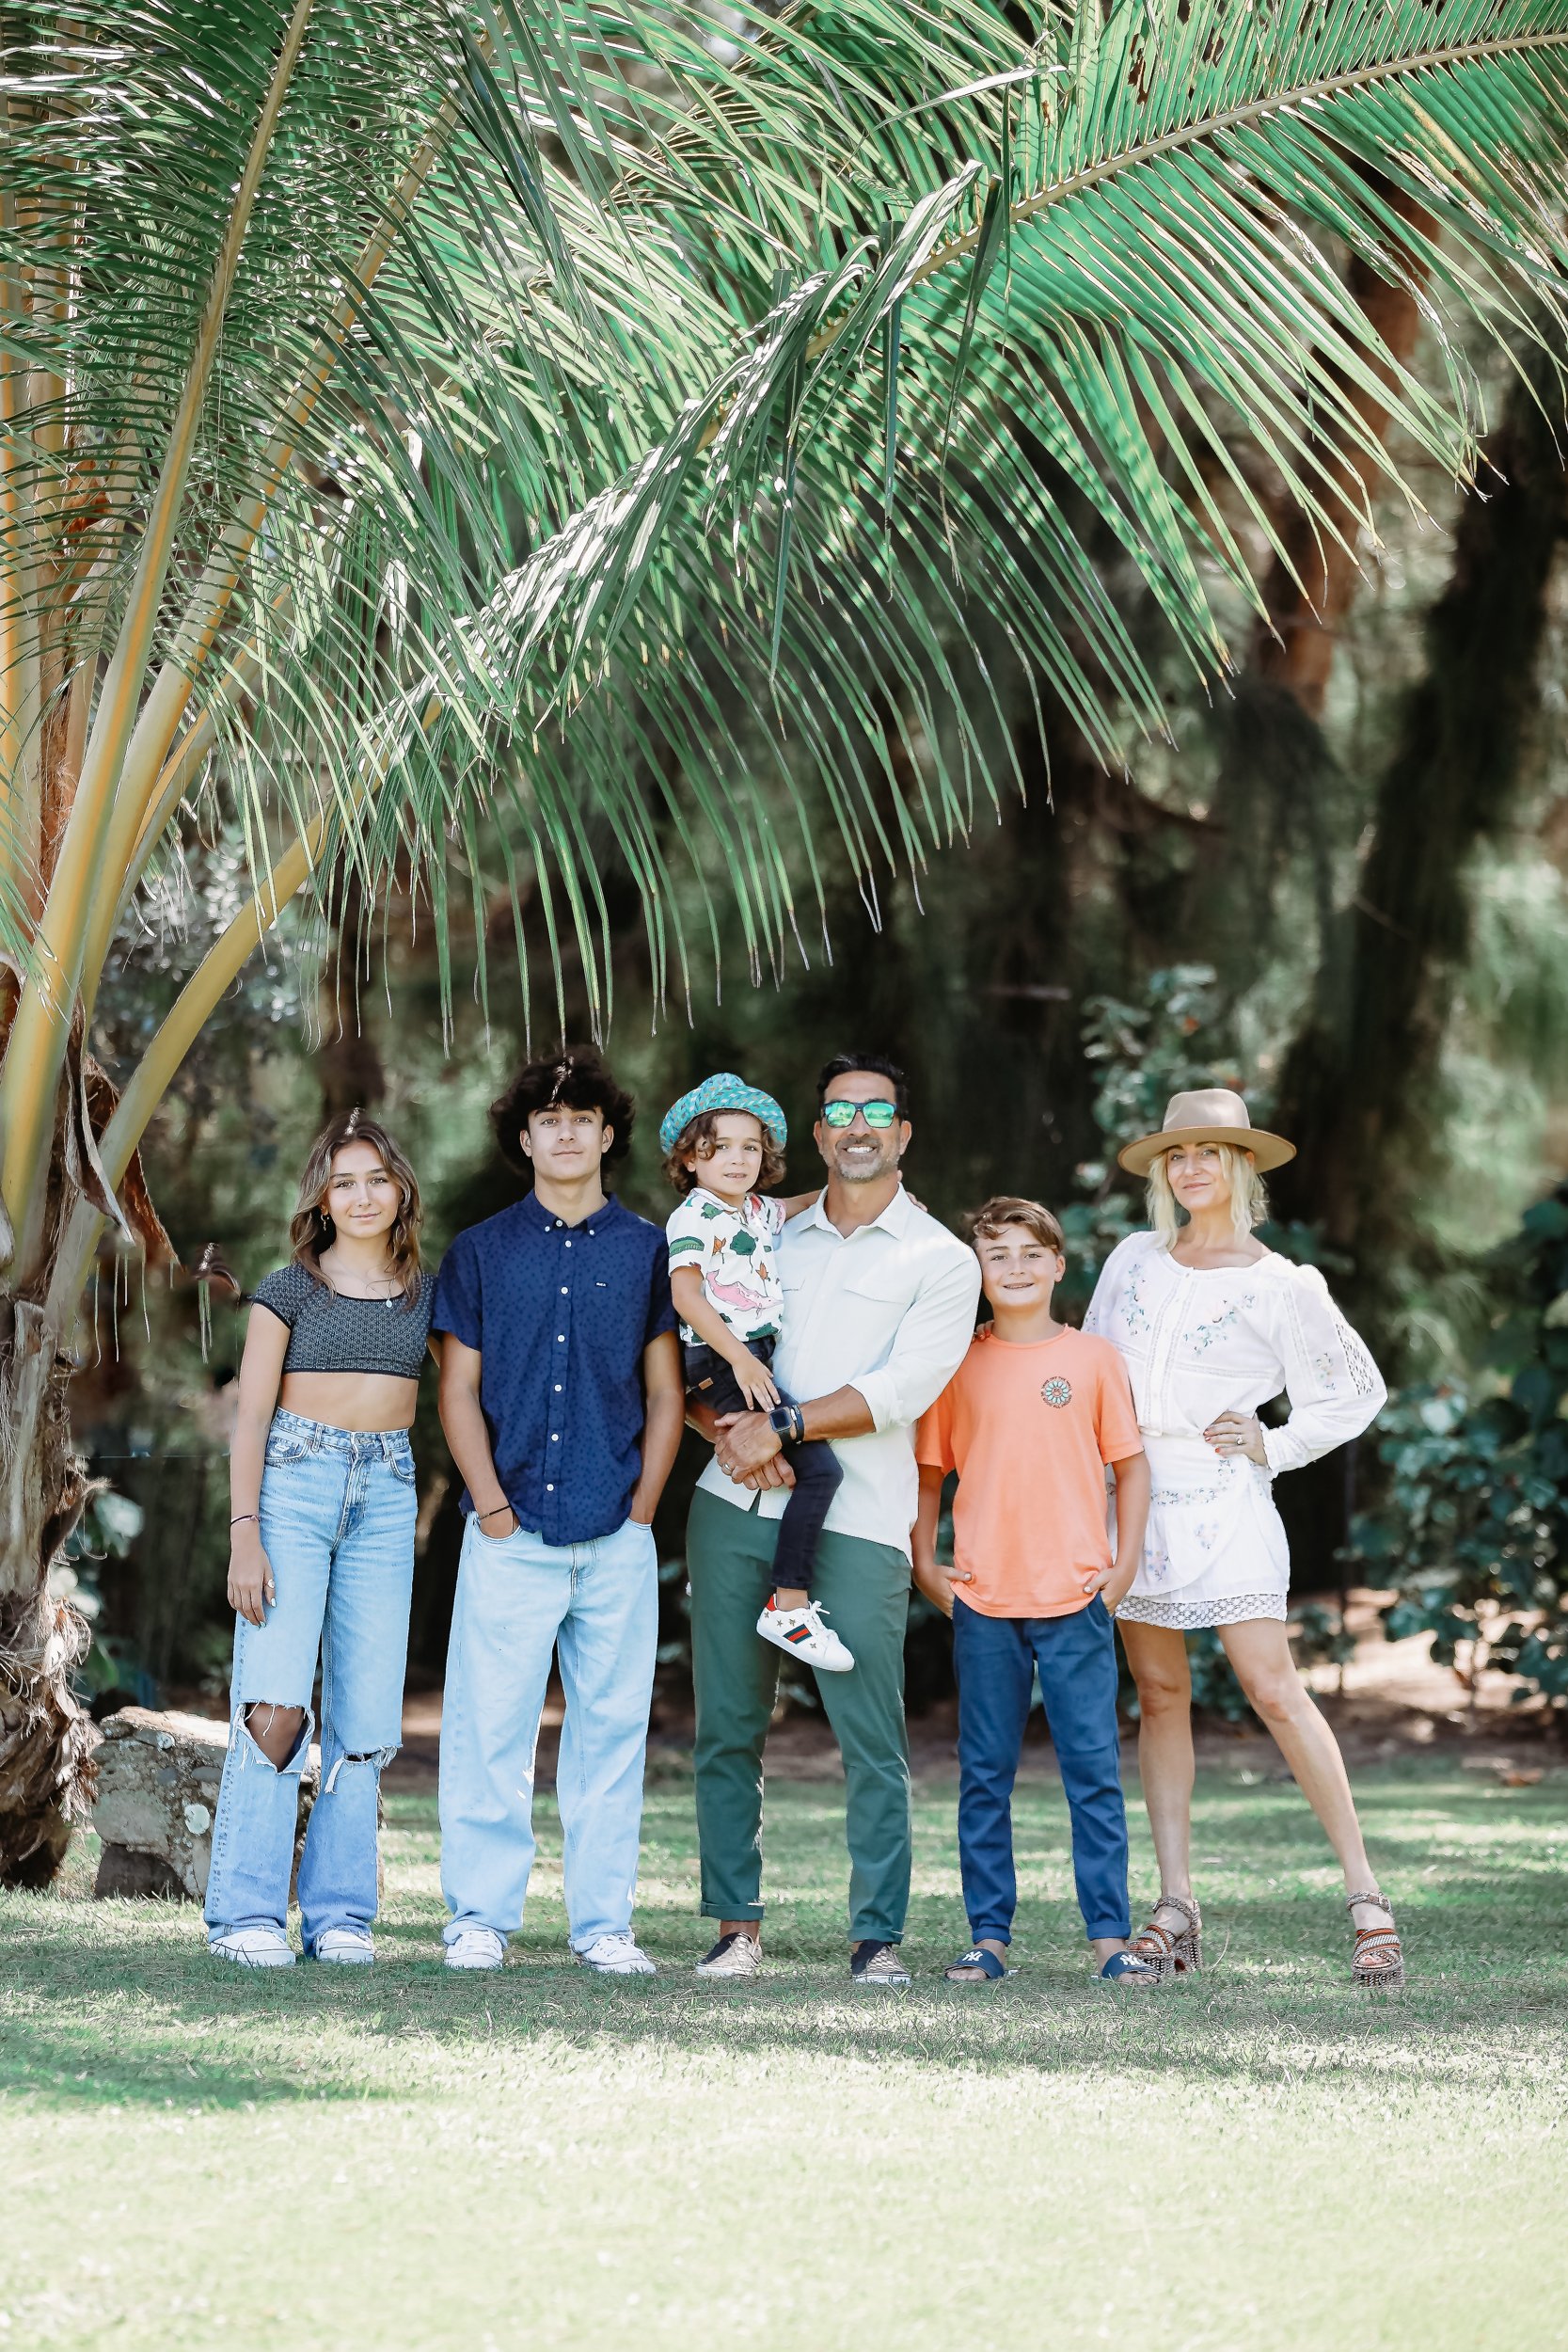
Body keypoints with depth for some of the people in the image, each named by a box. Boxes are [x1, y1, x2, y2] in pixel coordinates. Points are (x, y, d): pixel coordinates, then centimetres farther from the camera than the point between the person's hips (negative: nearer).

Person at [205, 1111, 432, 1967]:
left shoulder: (426, 1295, 12)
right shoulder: (290, 1291, 2)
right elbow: (250, 1417, -1)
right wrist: (244, 1534, -10)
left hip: (386, 1495, 4)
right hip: (293, 1485, -4)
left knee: (365, 1716, 0)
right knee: (274, 1705, -14)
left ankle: (338, 1914, 4)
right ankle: (247, 1913, -11)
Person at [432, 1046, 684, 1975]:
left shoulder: (647, 1251, 9)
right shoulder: (482, 1252, 8)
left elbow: (666, 1393, 10)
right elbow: (459, 1391, 6)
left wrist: (641, 1507, -1)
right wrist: (493, 1507, -5)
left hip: (617, 1540, 1)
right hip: (511, 1537, -1)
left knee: (612, 1730, 3)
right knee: (490, 1729, -4)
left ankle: (604, 1922, 8)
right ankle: (482, 1917, 2)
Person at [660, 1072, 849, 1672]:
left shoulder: (762, 1211, 16)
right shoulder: (694, 1218, -7)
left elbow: (804, 1205, 36)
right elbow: (686, 1295, -16)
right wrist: (739, 1358, -23)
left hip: (762, 1359, 9)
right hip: (719, 1361, -9)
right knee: (820, 1467, -18)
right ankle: (789, 1606, -18)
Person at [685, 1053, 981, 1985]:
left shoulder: (941, 1261, 6)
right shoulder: (771, 1238, 17)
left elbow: (900, 1390, -8)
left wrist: (783, 1427, -13)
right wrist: (727, 1427, -6)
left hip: (855, 1522, -3)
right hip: (736, 1506, 4)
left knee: (872, 1741, -7)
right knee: (728, 1730, 3)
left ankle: (879, 1935, -1)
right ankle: (737, 1926, 10)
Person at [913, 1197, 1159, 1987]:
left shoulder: (1092, 1359, 4)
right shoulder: (958, 1364, 6)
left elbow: (1129, 1464, 8)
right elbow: (928, 1469, 12)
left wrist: (1125, 1561, 0)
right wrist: (924, 1564, 3)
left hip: (1076, 1598, -1)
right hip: (982, 1601, 1)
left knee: (1094, 1771, -2)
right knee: (984, 1777, 5)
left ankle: (1109, 1936, 1)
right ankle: (988, 1936, 10)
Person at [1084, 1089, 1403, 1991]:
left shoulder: (1278, 1287, -1)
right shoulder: (1135, 1260, 11)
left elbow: (1360, 1389, 8)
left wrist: (1277, 1447, -2)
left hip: (1220, 1501, -5)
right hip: (1131, 1493, 5)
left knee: (1273, 1688, -12)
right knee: (1160, 1693, 4)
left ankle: (1366, 1894, -9)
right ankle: (1177, 1909, 5)